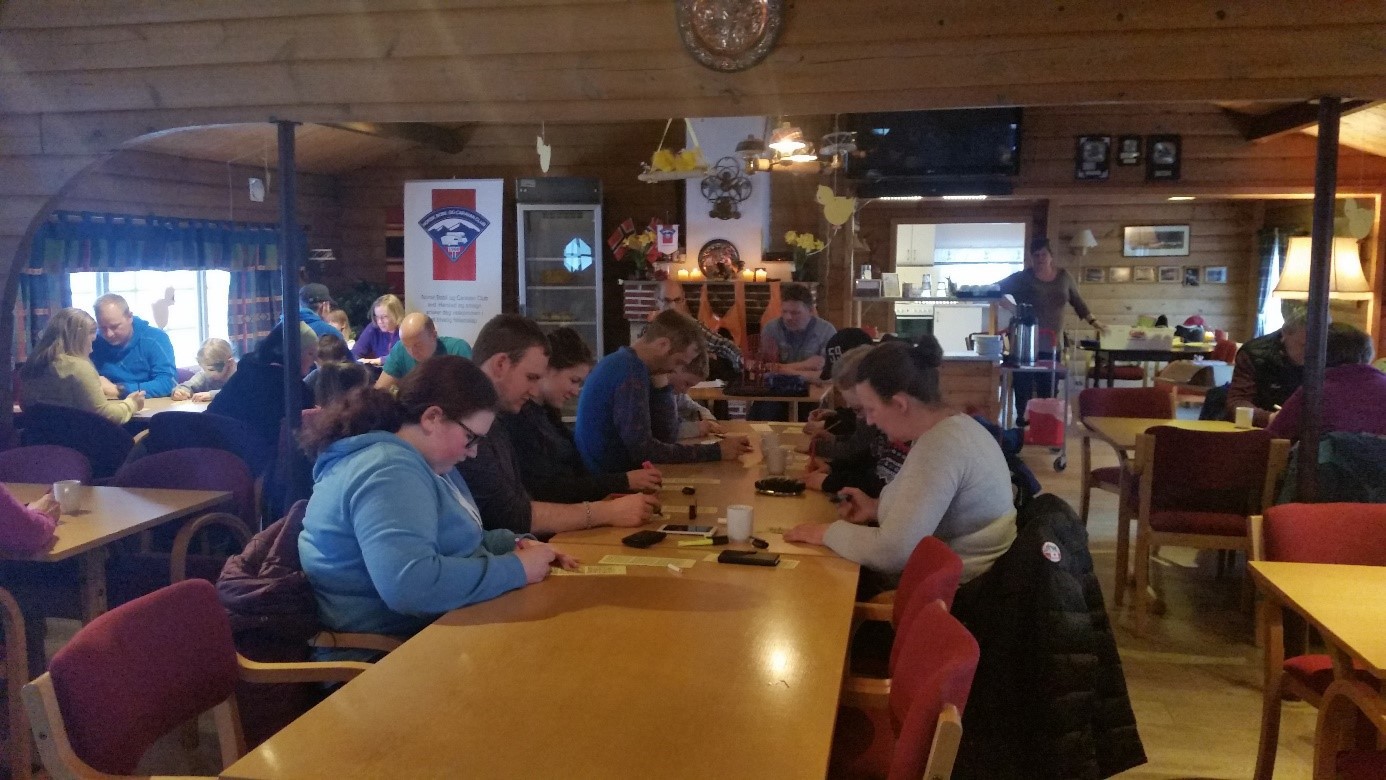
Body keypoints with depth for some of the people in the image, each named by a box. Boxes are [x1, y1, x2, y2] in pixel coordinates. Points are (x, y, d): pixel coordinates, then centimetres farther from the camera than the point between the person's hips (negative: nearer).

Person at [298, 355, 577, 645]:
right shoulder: (389, 473, -22)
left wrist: (515, 544, 4)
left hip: (433, 627, 9)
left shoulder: (421, 461, 10)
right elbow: (411, 586, -34)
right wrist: (517, 568, -23)